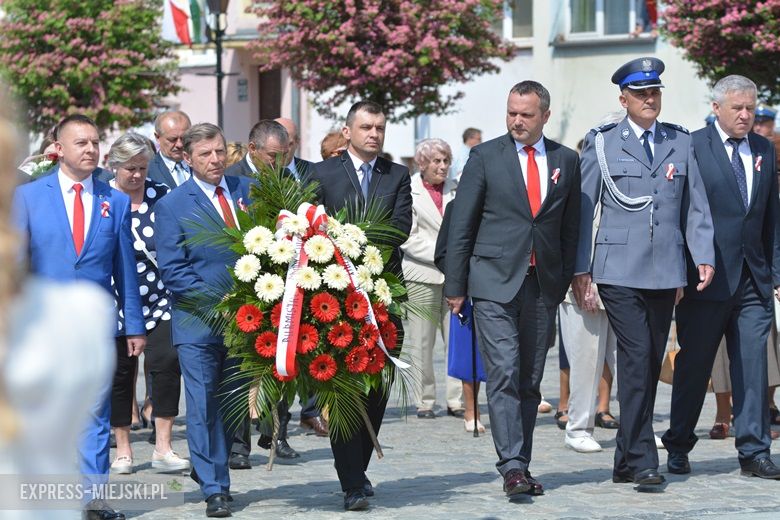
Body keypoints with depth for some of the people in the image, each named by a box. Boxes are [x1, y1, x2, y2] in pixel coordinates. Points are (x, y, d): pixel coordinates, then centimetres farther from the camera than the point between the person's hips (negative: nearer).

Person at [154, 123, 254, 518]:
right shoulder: (172, 206, -3)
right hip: (198, 322, -4)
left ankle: (208, 469, 26)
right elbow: (171, 270, -7)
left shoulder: (247, 190, 8)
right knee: (203, 405, -5)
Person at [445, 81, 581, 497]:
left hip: (543, 286, 3)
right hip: (495, 281, -3)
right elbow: (461, 225, 2)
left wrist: (565, 283, 9)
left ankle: (520, 463, 13)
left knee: (530, 381, 7)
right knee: (504, 375, -12)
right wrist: (455, 286, -1)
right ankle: (511, 466, -17)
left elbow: (570, 227, 14)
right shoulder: (485, 156, 1)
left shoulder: (566, 161, 10)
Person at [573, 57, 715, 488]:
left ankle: (627, 461, 15)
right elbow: (583, 208, 4)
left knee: (651, 363, 7)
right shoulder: (601, 143, 3)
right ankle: (641, 460, -12)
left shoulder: (680, 142, 12)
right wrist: (580, 269, 0)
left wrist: (704, 255, 1)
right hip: (619, 271, -4)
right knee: (636, 356, -14)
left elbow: (695, 205, 13)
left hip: (665, 271, 4)